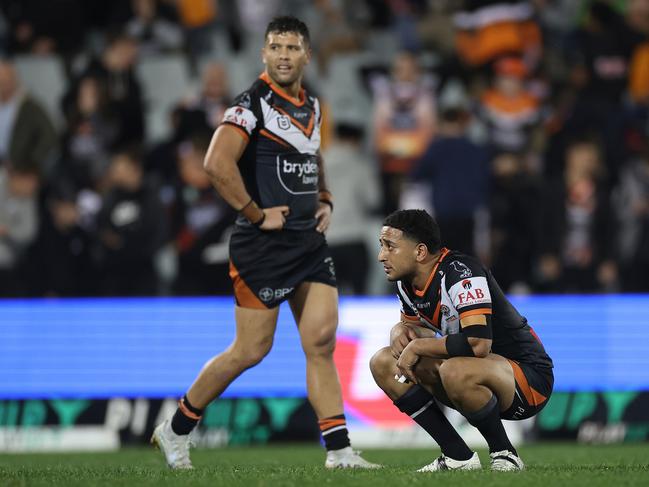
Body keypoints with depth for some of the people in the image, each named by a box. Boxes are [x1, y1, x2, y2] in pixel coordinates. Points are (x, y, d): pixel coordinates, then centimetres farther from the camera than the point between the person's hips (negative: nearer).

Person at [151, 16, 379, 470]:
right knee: (251, 350, -2)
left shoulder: (311, 105, 13)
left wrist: (325, 202, 15)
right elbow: (217, 162, -25)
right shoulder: (252, 103, -13)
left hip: (309, 241, 7)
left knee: (322, 343, -1)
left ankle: (339, 451, -2)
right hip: (264, 245, -7)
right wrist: (257, 214, -19)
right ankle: (176, 430, 15)